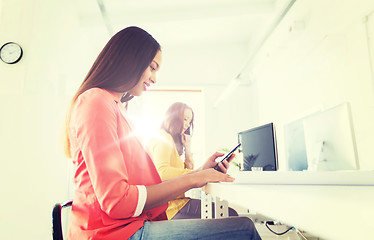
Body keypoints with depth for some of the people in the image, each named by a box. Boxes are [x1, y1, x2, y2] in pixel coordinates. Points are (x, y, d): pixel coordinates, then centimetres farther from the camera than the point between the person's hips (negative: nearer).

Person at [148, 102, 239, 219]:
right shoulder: (163, 139, -6)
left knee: (231, 213, -2)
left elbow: (189, 168, 23)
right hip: (171, 206, -10)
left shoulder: (172, 141, 26)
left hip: (176, 201, 10)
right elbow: (162, 172, -24)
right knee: (230, 215, -19)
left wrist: (187, 148, 12)